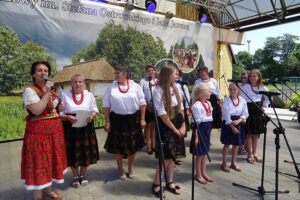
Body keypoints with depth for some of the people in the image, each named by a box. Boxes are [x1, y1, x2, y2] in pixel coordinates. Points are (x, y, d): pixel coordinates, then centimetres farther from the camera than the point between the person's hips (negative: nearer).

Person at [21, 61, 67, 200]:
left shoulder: (51, 89, 12)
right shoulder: (29, 90, -11)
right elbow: (37, 111, -25)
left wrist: (59, 108, 4)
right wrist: (47, 92, -24)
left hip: (54, 130, 7)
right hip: (39, 131, -7)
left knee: (51, 160, 16)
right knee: (39, 163, -1)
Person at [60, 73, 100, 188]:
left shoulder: (89, 95, 4)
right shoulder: (65, 95, -1)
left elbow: (95, 109, 7)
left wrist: (91, 115, -14)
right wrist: (68, 117, -20)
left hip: (86, 127, 1)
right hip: (70, 127, -1)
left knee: (86, 151, 7)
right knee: (72, 152, 6)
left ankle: (83, 175, 31)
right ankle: (75, 176, 29)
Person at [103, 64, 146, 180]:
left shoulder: (135, 86, 0)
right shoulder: (111, 88, 0)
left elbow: (142, 104, 1)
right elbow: (106, 106, 1)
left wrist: (142, 119, -3)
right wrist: (107, 122, -4)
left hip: (133, 119, 0)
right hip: (117, 119, 0)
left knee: (133, 144, 11)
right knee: (117, 145, 9)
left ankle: (131, 167, 36)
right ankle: (120, 168, 34)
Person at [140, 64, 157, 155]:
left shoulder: (157, 81, 6)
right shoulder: (143, 81, -4)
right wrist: (147, 106, -11)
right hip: (147, 107, -3)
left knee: (154, 125, 13)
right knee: (147, 126, 6)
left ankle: (153, 144, 26)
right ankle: (148, 146, 17)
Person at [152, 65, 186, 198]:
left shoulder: (175, 89, 8)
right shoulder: (159, 90, -14)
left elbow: (180, 108, 10)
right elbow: (162, 114, -15)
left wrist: (183, 126, 0)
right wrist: (175, 129, -11)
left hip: (177, 126, 7)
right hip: (165, 126, -6)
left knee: (173, 156, 12)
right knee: (165, 157, -1)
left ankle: (170, 183, 28)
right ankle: (156, 185, 17)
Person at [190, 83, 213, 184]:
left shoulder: (208, 103, 9)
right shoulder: (197, 105, -17)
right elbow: (196, 122, -18)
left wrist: (209, 131, 18)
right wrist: (196, 137, -17)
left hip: (207, 128, 8)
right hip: (201, 128, -8)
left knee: (205, 152, 16)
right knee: (199, 153, 4)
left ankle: (203, 173, 31)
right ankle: (198, 175, 20)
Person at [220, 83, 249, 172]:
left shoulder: (242, 100, 1)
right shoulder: (226, 100, -8)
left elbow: (245, 114, 2)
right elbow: (226, 115, -12)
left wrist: (238, 121, -15)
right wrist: (232, 127, -14)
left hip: (238, 123, 4)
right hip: (228, 124, -3)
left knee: (236, 144, 12)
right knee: (227, 144, 3)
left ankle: (233, 162, 28)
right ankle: (224, 163, 16)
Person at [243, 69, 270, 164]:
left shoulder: (262, 88, 6)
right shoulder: (246, 87, -5)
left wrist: (264, 106, 8)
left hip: (258, 111, 4)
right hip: (248, 110, -4)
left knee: (256, 133, 10)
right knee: (249, 134, 2)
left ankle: (254, 153, 22)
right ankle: (250, 154, 14)